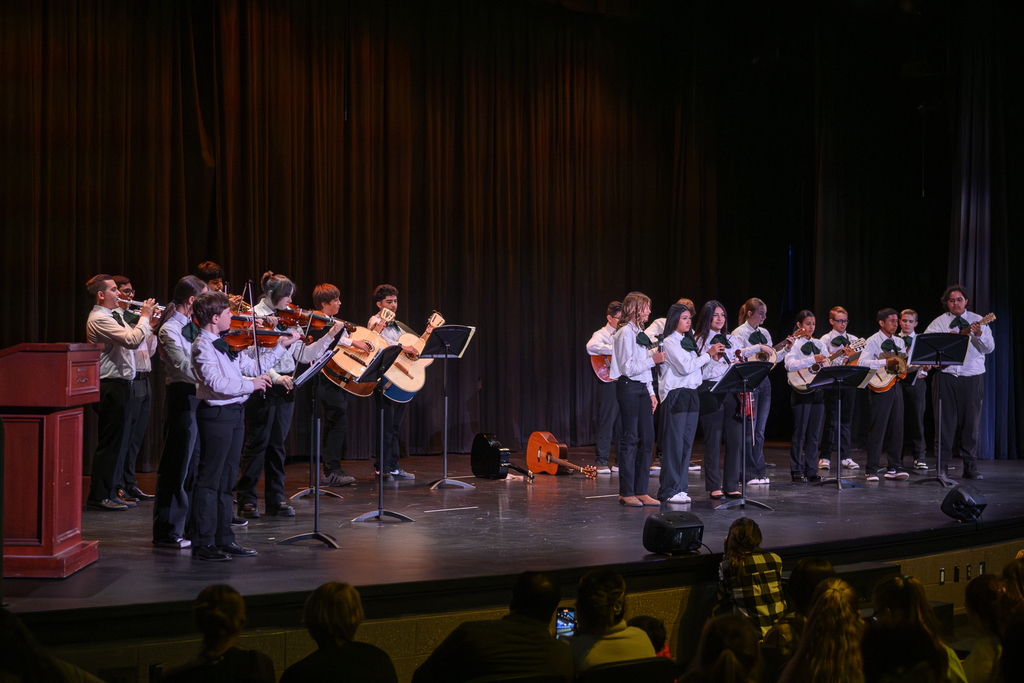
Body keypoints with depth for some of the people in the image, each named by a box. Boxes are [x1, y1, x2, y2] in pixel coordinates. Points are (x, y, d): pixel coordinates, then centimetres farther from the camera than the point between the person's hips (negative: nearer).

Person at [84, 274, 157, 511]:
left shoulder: (114, 315, 19)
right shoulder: (99, 319, -14)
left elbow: (135, 344, 21)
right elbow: (132, 340, -25)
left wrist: (151, 322, 10)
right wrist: (145, 317, -12)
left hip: (120, 385, 10)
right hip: (111, 387, -10)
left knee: (119, 441, 13)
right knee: (110, 442, -7)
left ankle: (109, 493, 20)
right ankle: (99, 496, -1)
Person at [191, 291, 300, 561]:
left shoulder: (226, 344, 12)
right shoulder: (203, 346, -13)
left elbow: (253, 367, 16)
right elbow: (215, 382, -26)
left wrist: (282, 346, 14)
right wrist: (250, 384, -21)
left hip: (234, 414, 9)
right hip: (215, 414, -9)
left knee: (226, 479, 14)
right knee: (209, 480, -3)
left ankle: (224, 539, 22)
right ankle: (203, 544, 3)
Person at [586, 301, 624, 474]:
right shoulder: (601, 335, -2)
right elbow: (591, 347, -25)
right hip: (609, 382, -6)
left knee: (623, 423, 8)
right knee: (606, 421, -5)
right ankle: (601, 461, 0)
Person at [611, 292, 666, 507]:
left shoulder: (639, 332, 19)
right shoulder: (625, 333, -10)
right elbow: (628, 368, -17)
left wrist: (651, 393, 14)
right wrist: (653, 359, -14)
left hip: (642, 388, 9)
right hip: (628, 388, -9)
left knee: (647, 439, 6)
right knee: (630, 440, -5)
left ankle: (641, 491, 11)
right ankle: (626, 493, 1)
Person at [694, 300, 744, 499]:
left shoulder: (733, 340, 17)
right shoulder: (699, 341, 2)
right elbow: (701, 372, -6)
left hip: (732, 392, 4)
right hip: (710, 392, -4)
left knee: (735, 439, 0)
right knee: (713, 440, -2)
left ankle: (732, 486, 8)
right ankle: (714, 486, 6)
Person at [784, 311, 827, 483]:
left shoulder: (818, 344, 14)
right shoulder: (794, 344, -3)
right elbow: (790, 365, -19)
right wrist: (813, 360, -26)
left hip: (818, 391, 5)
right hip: (801, 390, -5)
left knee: (814, 434, 7)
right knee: (800, 433, -1)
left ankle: (811, 471, 12)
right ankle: (797, 471, 6)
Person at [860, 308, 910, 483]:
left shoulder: (899, 342, 17)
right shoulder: (873, 341, -4)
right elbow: (861, 362, -17)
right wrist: (885, 362, -22)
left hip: (896, 386, 6)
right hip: (880, 388, -6)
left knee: (896, 428, 6)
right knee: (878, 429, -6)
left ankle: (893, 468, 13)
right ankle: (871, 470, -2)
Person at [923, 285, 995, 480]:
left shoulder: (977, 321, 7)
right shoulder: (939, 322, 8)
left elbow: (989, 348, 0)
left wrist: (979, 334, -19)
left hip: (972, 378, 0)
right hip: (946, 376, 0)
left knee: (971, 421, 2)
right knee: (945, 421, 0)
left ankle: (970, 465, 9)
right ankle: (942, 463, 8)